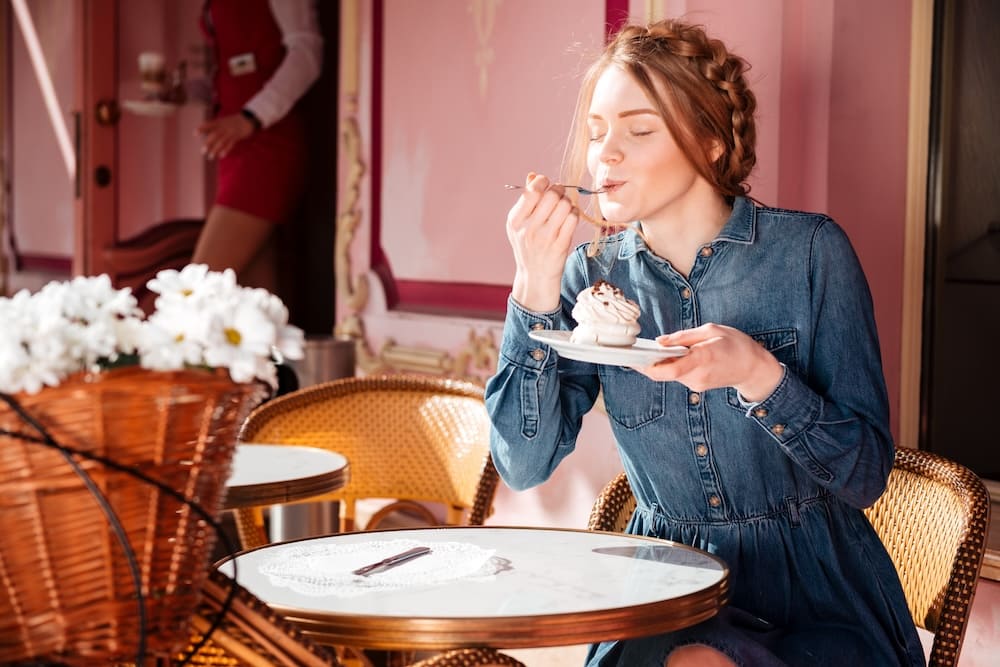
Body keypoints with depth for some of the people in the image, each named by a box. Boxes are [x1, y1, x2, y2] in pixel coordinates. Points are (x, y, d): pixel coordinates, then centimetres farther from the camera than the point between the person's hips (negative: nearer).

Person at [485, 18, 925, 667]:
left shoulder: (810, 249, -8)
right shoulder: (594, 274, 0)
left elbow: (866, 474, -8)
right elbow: (524, 464, -8)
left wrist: (758, 374, -25)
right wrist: (536, 289, -17)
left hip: (817, 595, -2)